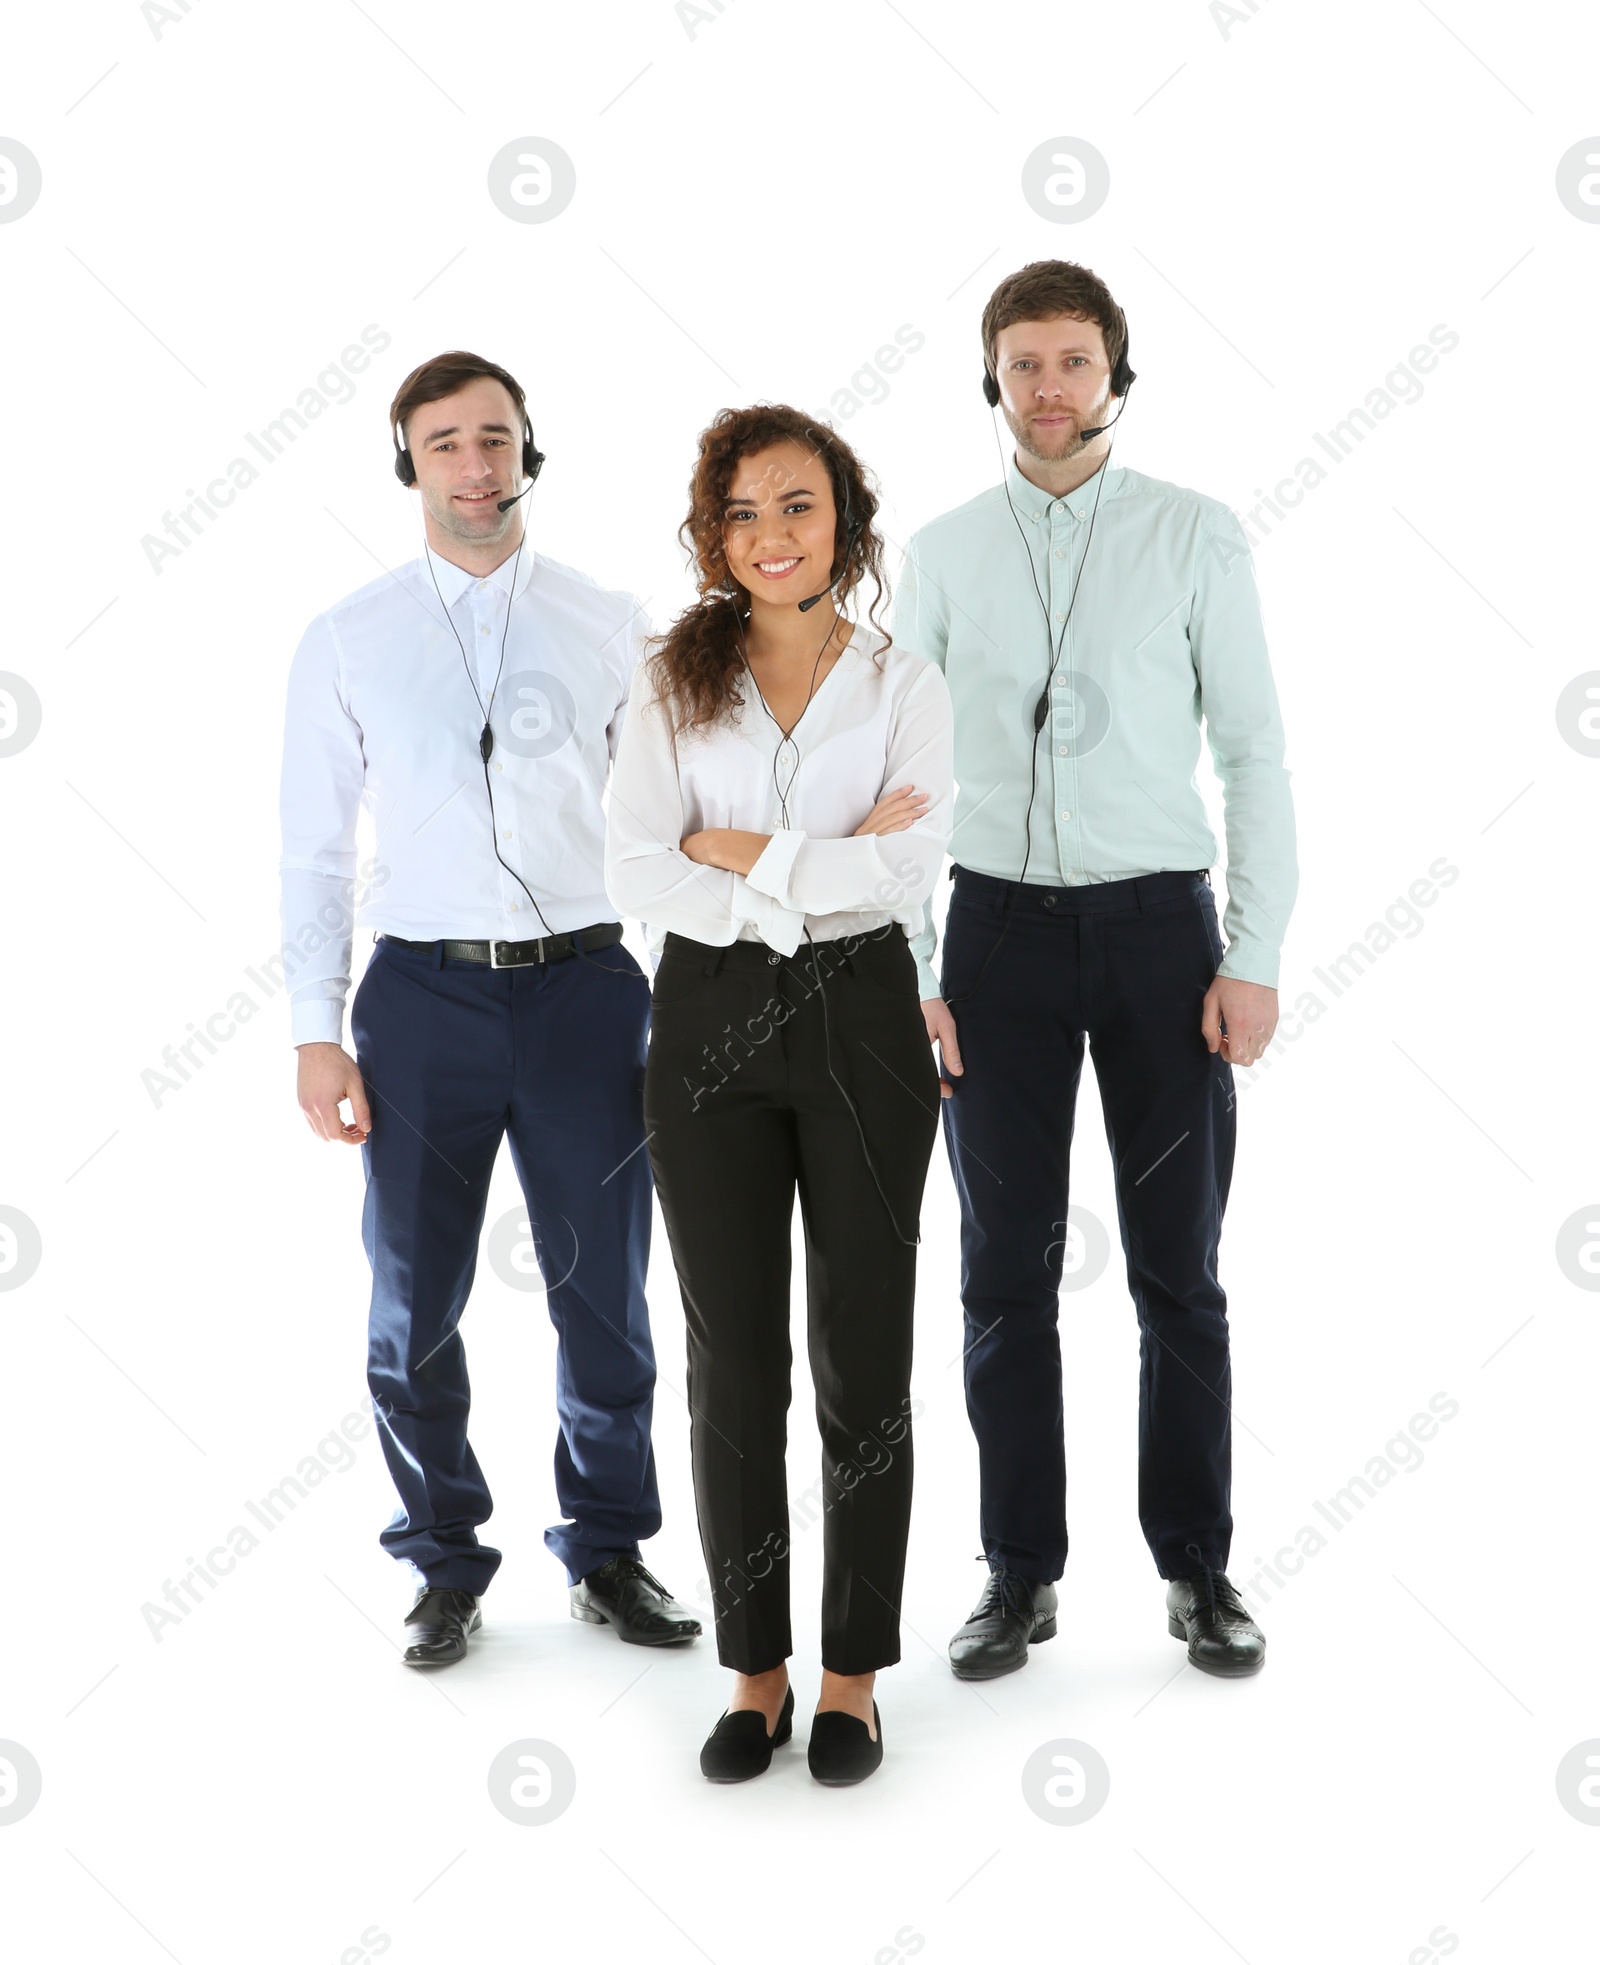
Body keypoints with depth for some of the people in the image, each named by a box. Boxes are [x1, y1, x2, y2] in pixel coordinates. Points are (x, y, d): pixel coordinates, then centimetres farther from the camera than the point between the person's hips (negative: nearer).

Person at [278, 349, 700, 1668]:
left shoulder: (613, 629, 4)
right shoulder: (348, 642, 3)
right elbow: (316, 848, 4)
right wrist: (317, 1031, -2)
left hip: (585, 984, 0)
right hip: (423, 995, 0)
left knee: (604, 1298, 10)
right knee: (415, 1311, 7)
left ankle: (609, 1552, 30)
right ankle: (446, 1566, 27)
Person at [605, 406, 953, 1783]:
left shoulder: (905, 684, 3)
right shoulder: (673, 683, 4)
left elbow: (912, 868, -12)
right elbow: (638, 875, -8)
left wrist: (741, 852, -10)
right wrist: (824, 874, -14)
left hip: (860, 1024, -1)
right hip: (711, 1026, 1)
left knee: (863, 1357, 4)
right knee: (733, 1361, 6)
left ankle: (854, 1674, 19)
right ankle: (757, 1672, 20)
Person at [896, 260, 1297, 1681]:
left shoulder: (1196, 536, 0)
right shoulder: (944, 552, 5)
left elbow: (1254, 752, -1)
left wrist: (1256, 958, -7)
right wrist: (904, 972, 0)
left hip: (1158, 925, -1)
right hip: (1000, 932, 2)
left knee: (1178, 1270, 7)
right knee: (1008, 1273, 7)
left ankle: (1199, 1567, 22)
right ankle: (1022, 1573, 21)